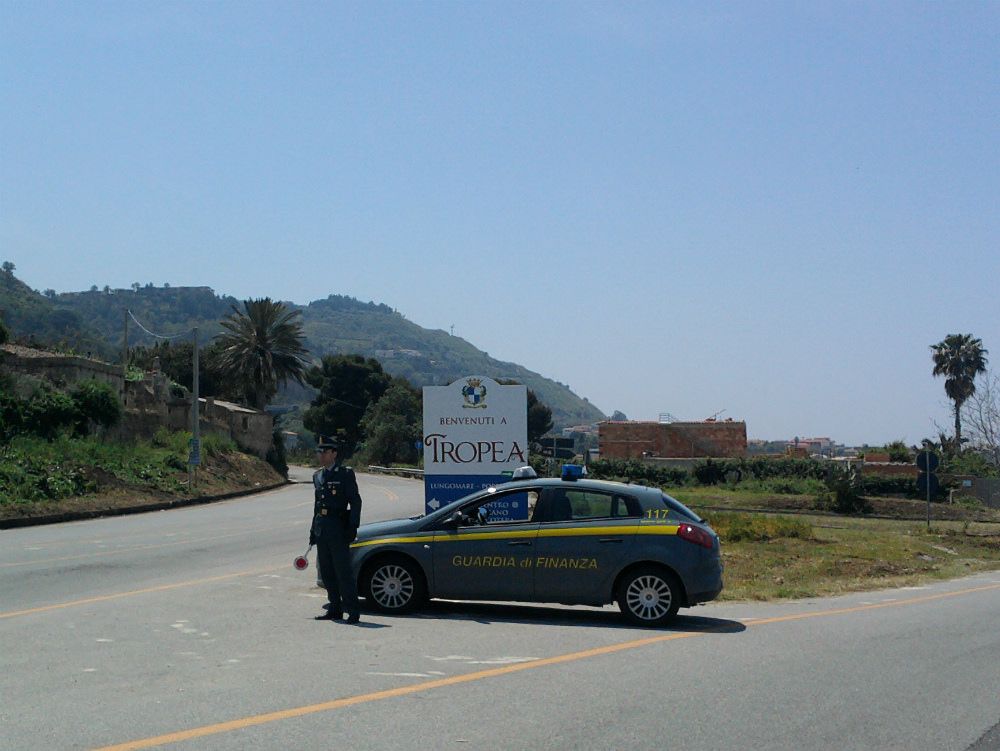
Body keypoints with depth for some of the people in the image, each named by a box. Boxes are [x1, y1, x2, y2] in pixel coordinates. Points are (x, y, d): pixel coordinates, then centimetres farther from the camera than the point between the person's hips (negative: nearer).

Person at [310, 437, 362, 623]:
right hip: (321, 528, 7)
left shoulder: (345, 474, -4)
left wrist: (352, 527, -13)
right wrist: (314, 529, 15)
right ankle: (335, 609, 16)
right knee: (327, 571, 8)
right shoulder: (317, 476, 16)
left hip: (338, 527, -7)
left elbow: (355, 502, -6)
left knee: (343, 570, -9)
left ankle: (353, 610, -6)